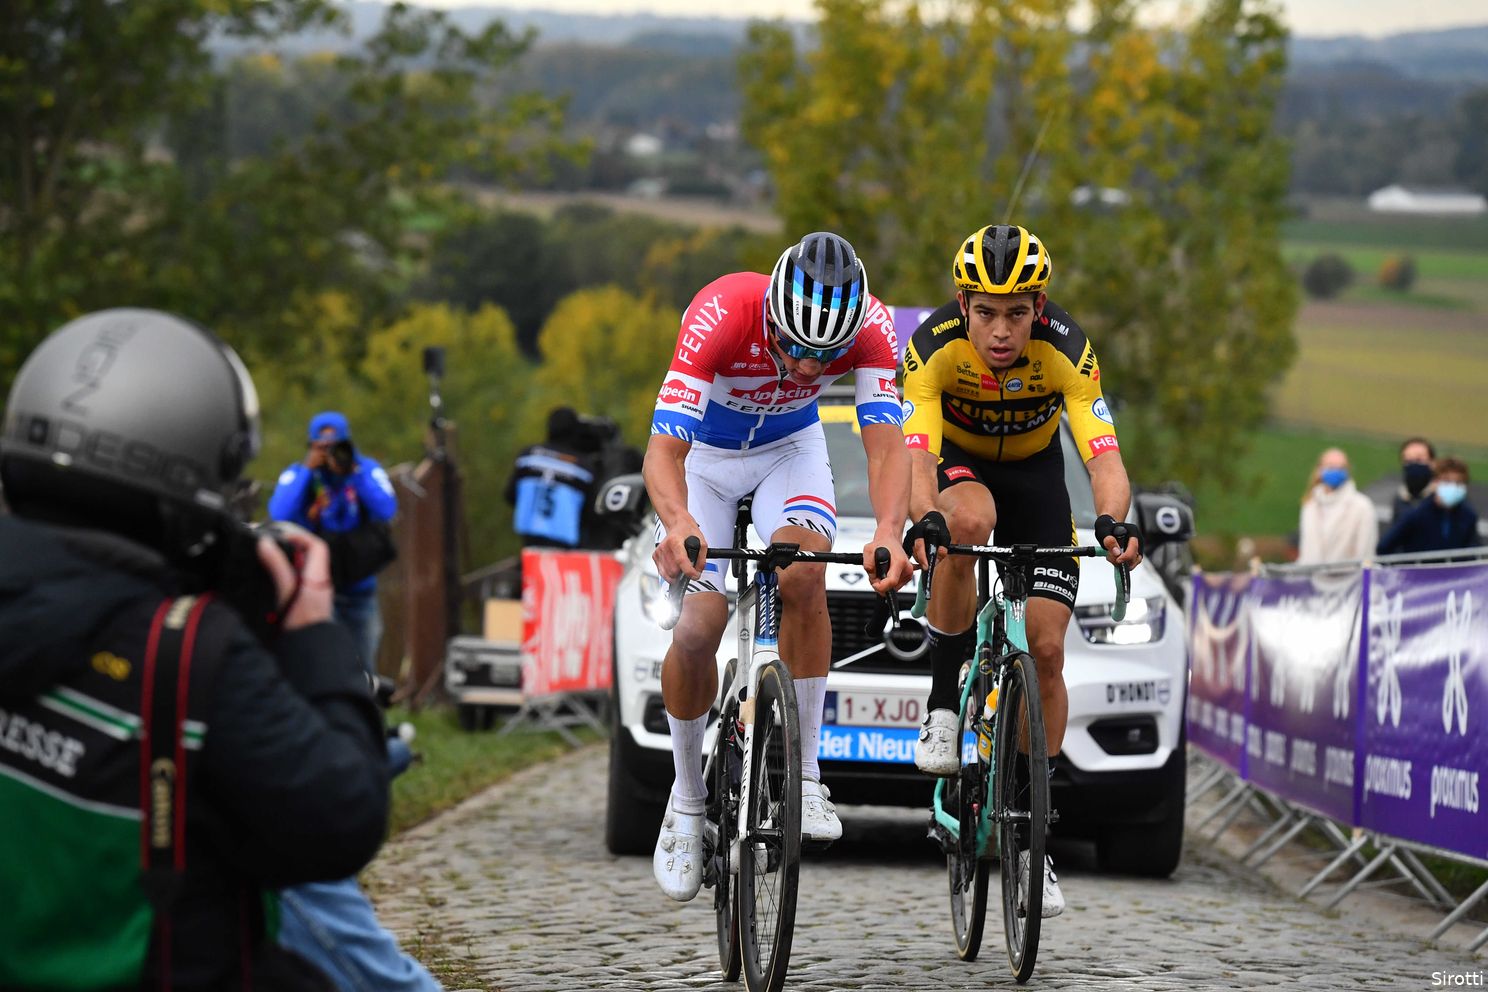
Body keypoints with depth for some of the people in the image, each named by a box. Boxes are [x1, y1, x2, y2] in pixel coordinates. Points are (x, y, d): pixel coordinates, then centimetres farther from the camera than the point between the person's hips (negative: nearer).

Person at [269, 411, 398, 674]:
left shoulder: (368, 470, -1)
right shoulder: (297, 475, -5)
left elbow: (387, 510, -15)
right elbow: (280, 515, -21)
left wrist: (354, 472, -20)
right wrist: (308, 469, -20)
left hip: (361, 589, 3)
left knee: (364, 672, 12)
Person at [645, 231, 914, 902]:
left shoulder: (870, 328, -31)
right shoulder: (719, 316, -38)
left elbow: (885, 443, -37)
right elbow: (664, 448, -42)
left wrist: (889, 531, -57)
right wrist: (678, 521, -63)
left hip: (790, 449, 1)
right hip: (704, 453, -1)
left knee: (805, 574, -28)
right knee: (697, 631, -14)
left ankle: (803, 772, -16)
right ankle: (687, 799, 10)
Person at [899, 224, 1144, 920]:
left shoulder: (1064, 351, -31)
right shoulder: (934, 347, -32)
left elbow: (1105, 457, -40)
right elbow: (916, 455, -43)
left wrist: (1112, 522, -61)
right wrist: (924, 520, -64)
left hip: (1034, 471, 1)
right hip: (958, 464, -1)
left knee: (1046, 648, -10)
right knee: (967, 521, -39)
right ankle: (943, 711, -24)